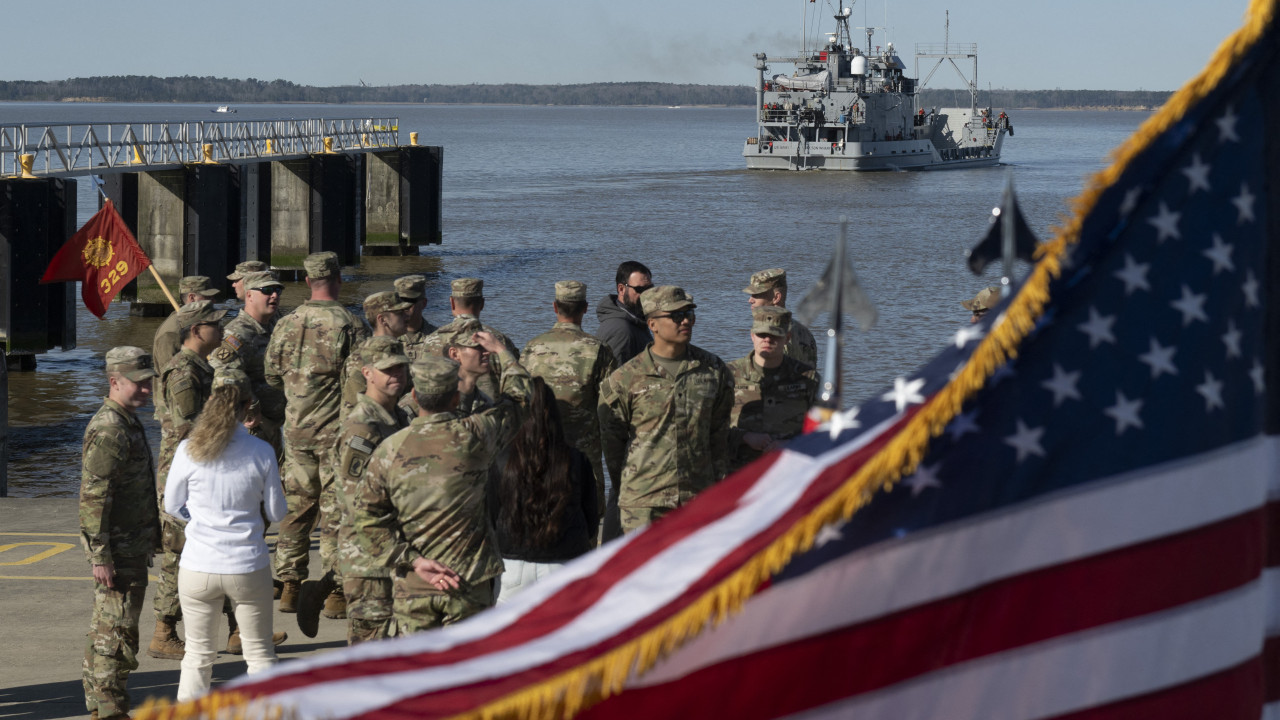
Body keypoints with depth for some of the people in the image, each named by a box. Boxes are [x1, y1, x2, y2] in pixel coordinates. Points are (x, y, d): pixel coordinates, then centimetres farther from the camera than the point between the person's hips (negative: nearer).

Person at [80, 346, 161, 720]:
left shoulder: (129, 422, 14)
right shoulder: (108, 430, -20)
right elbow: (92, 497, -23)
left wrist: (149, 541, 25)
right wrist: (100, 555, -24)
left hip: (134, 545, 10)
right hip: (118, 548, -10)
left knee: (107, 626, 16)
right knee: (117, 627, -7)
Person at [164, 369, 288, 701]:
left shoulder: (188, 450, -8)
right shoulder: (261, 452, -8)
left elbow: (172, 506, 5)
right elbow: (276, 513, 1)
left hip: (198, 568, 1)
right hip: (249, 567, 0)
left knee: (198, 654, 13)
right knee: (260, 652, 13)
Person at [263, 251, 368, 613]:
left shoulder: (286, 324, 1)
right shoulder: (350, 325, -12)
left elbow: (270, 374, 9)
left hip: (296, 428, 4)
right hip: (337, 429, -4)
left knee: (296, 505, 11)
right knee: (336, 508, 1)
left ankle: (290, 586, 12)